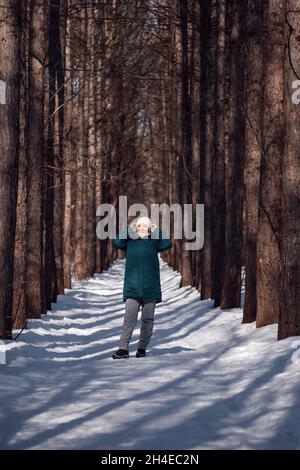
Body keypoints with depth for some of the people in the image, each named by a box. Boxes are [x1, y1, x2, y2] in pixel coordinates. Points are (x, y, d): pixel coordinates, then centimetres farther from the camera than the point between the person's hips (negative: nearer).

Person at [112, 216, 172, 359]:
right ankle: (123, 349, -12)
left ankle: (142, 348, 12)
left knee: (147, 319, 4)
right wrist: (128, 229, -1)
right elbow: (116, 242, -7)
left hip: (150, 288, 1)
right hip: (132, 287, 0)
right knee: (129, 318, -9)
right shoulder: (130, 241, 7)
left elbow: (167, 244, -11)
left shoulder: (154, 242, 5)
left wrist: (157, 230, -3)